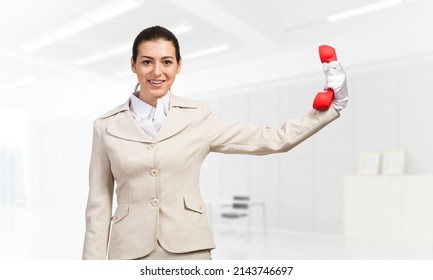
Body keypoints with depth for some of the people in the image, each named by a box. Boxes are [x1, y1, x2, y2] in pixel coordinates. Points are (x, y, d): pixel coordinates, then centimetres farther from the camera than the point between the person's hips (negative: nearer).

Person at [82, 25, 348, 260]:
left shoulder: (197, 117, -1)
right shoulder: (107, 126, 1)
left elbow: (274, 140, -2)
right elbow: (99, 204, 4)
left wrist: (331, 106, -4)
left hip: (189, 250, 0)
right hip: (131, 252, 1)